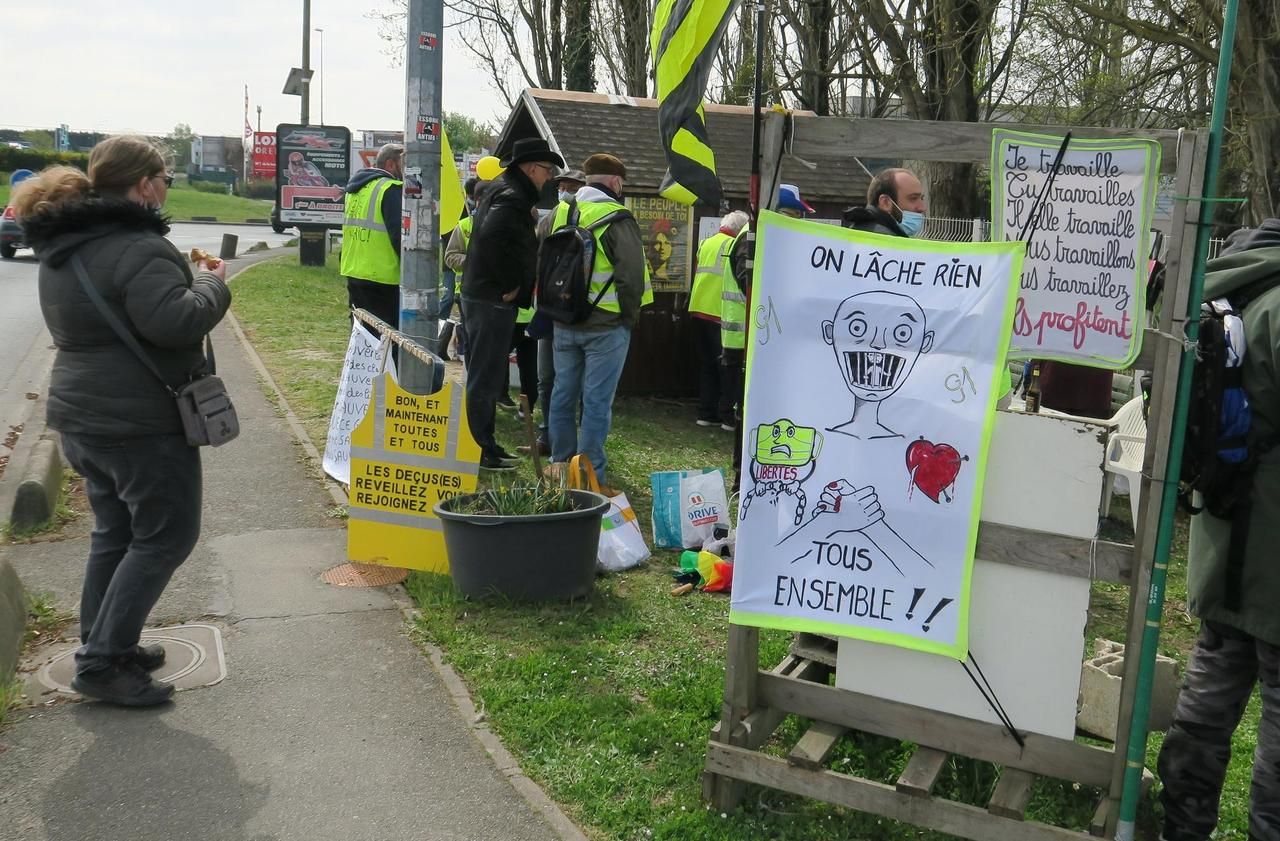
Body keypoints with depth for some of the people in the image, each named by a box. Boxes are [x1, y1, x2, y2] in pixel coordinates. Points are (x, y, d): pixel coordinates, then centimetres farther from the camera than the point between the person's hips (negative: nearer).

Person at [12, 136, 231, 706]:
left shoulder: (63, 246, 11)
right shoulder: (136, 248, -21)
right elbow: (176, 322, -31)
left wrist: (184, 275, 12)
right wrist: (211, 284, -12)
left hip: (83, 416, 10)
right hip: (141, 423, -10)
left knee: (115, 531, 20)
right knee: (165, 536, 1)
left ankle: (102, 647, 28)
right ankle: (102, 663, 2)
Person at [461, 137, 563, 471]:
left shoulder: (504, 189, 17)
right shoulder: (511, 196, -15)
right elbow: (492, 237, -32)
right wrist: (509, 284, -22)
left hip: (482, 296, 11)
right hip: (492, 300, -11)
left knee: (487, 376, 17)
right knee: (486, 378, -4)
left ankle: (484, 443, 26)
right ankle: (478, 450, 2)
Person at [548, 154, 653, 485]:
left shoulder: (559, 213, 8)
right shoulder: (617, 220, -13)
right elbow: (631, 275, -17)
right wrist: (630, 317, -5)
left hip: (564, 324, 6)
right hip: (605, 326, -6)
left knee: (563, 395, 15)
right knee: (596, 401, -1)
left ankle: (561, 465, 25)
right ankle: (589, 476, 3)